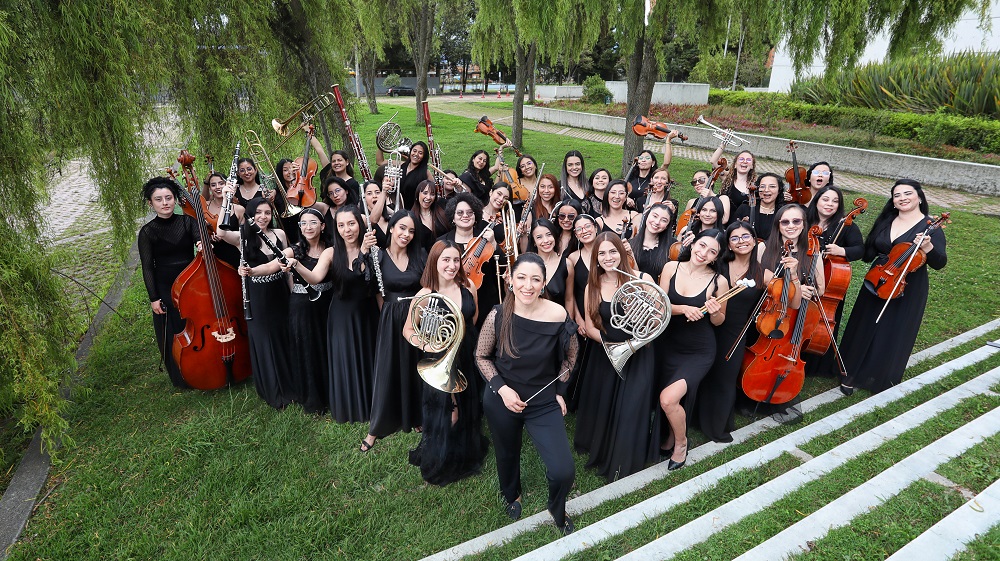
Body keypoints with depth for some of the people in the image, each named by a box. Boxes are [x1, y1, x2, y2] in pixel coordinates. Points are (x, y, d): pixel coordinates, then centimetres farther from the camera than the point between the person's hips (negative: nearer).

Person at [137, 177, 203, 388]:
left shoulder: (187, 221, 1)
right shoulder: (147, 232, -3)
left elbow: (200, 239, -16)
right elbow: (147, 267, -4)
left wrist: (203, 244, -41)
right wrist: (153, 298, -9)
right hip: (166, 290, -1)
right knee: (173, 334, 6)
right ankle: (182, 378, 25)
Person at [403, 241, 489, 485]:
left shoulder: (468, 288, -4)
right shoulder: (425, 296, -15)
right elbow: (408, 330, -7)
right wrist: (425, 345, -22)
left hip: (469, 361, 4)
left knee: (468, 412, 20)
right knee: (445, 416, 3)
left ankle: (467, 455, 46)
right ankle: (440, 464, 30)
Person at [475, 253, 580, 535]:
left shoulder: (558, 315, -18)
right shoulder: (498, 316, -18)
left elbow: (570, 356, 1)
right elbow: (481, 356, -4)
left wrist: (559, 391, 0)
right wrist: (502, 388, -15)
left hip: (545, 402, 0)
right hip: (502, 401, 1)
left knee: (563, 471, -10)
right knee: (507, 455, 24)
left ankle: (557, 510, 27)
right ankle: (512, 495, 60)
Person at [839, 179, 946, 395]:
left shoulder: (930, 227, -9)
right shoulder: (885, 221, 5)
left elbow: (940, 264, -17)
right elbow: (869, 252, 16)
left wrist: (927, 247, -33)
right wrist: (878, 261, -2)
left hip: (906, 293, -5)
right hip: (875, 286, 5)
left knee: (893, 336, 4)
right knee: (863, 332, 12)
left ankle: (883, 378, 22)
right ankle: (853, 373, 27)